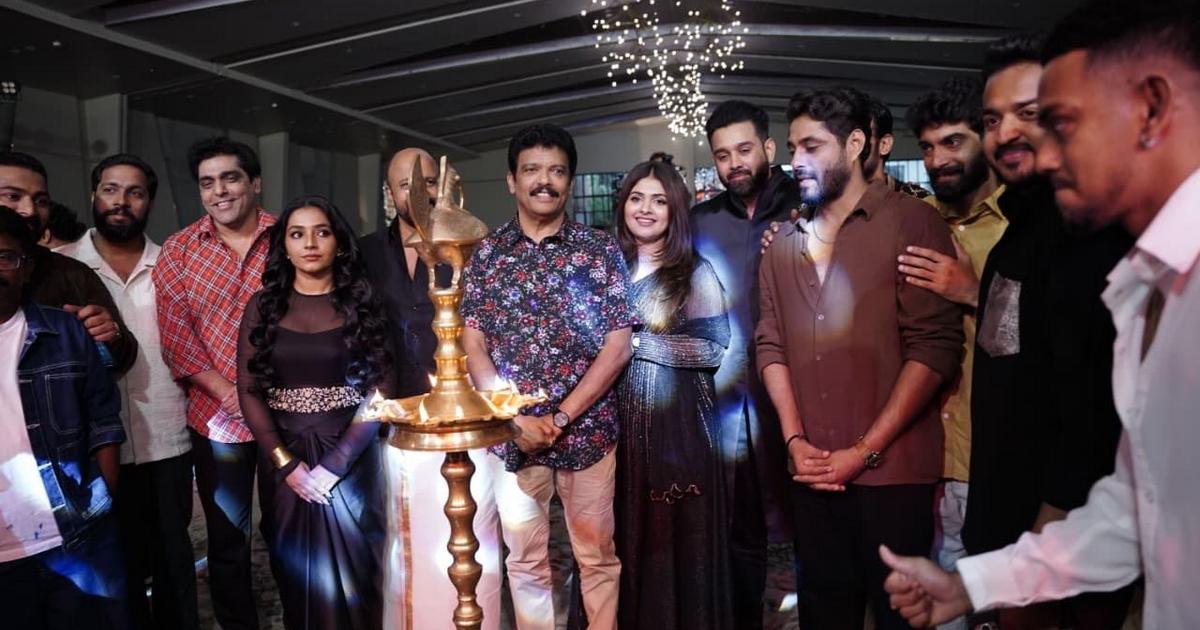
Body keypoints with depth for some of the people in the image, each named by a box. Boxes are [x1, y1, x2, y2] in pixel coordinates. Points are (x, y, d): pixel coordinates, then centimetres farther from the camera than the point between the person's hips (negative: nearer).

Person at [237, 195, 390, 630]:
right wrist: (286, 462, -10)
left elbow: (382, 390, -6)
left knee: (351, 578, 4)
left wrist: (333, 464, -14)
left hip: (351, 462, -2)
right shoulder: (263, 306, 5)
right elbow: (249, 390, 1)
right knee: (296, 577, 11)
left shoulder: (362, 305, 0)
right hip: (284, 461, 2)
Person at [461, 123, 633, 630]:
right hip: (511, 433, 1)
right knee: (525, 559, 13)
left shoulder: (599, 250, -1)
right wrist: (517, 418, -11)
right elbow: (473, 345, 0)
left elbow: (617, 346, -6)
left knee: (597, 556, 12)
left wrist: (561, 418, -11)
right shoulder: (486, 254, 3)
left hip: (587, 430, -1)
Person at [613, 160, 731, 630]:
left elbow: (713, 346, -12)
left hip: (678, 422, -3)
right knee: (626, 533, 8)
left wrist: (638, 343, -12)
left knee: (677, 533, 3)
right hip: (620, 421, 4)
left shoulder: (695, 273, -2)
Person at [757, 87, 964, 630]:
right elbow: (771, 346, 8)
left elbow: (935, 346, -12)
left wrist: (865, 451, -14)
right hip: (813, 472, 4)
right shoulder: (783, 243, 11)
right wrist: (795, 441, -4)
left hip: (893, 469, -4)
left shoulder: (910, 222, -5)